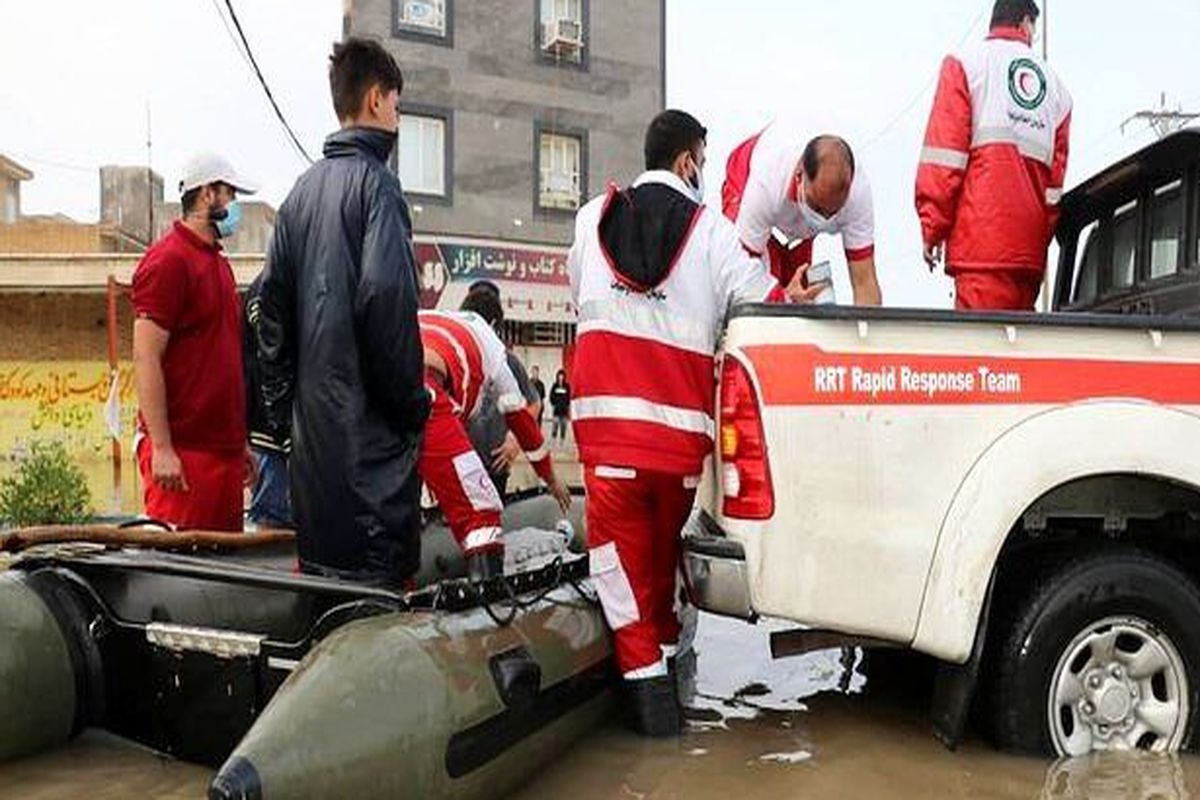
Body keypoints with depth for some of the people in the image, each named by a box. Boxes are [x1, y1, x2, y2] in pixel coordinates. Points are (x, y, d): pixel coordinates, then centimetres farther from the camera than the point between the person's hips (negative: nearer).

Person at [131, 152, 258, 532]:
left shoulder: (219, 263, 18)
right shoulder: (167, 260, -9)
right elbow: (146, 359, -15)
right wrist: (162, 449, -20)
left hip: (223, 448, 9)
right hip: (182, 449, -9)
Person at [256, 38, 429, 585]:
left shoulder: (304, 188, 15)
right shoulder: (373, 180, -9)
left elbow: (273, 300, 16)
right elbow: (386, 297, -20)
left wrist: (279, 405, 20)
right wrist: (412, 402, -12)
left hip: (311, 417, 9)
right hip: (369, 418, -8)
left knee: (320, 567, 17)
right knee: (376, 570, -4)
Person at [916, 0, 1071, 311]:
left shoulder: (965, 63, 7)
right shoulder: (1056, 87, 21)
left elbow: (944, 150, -4)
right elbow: (1056, 178, 16)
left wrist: (932, 227, -3)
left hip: (982, 240, -5)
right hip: (1030, 248, 5)